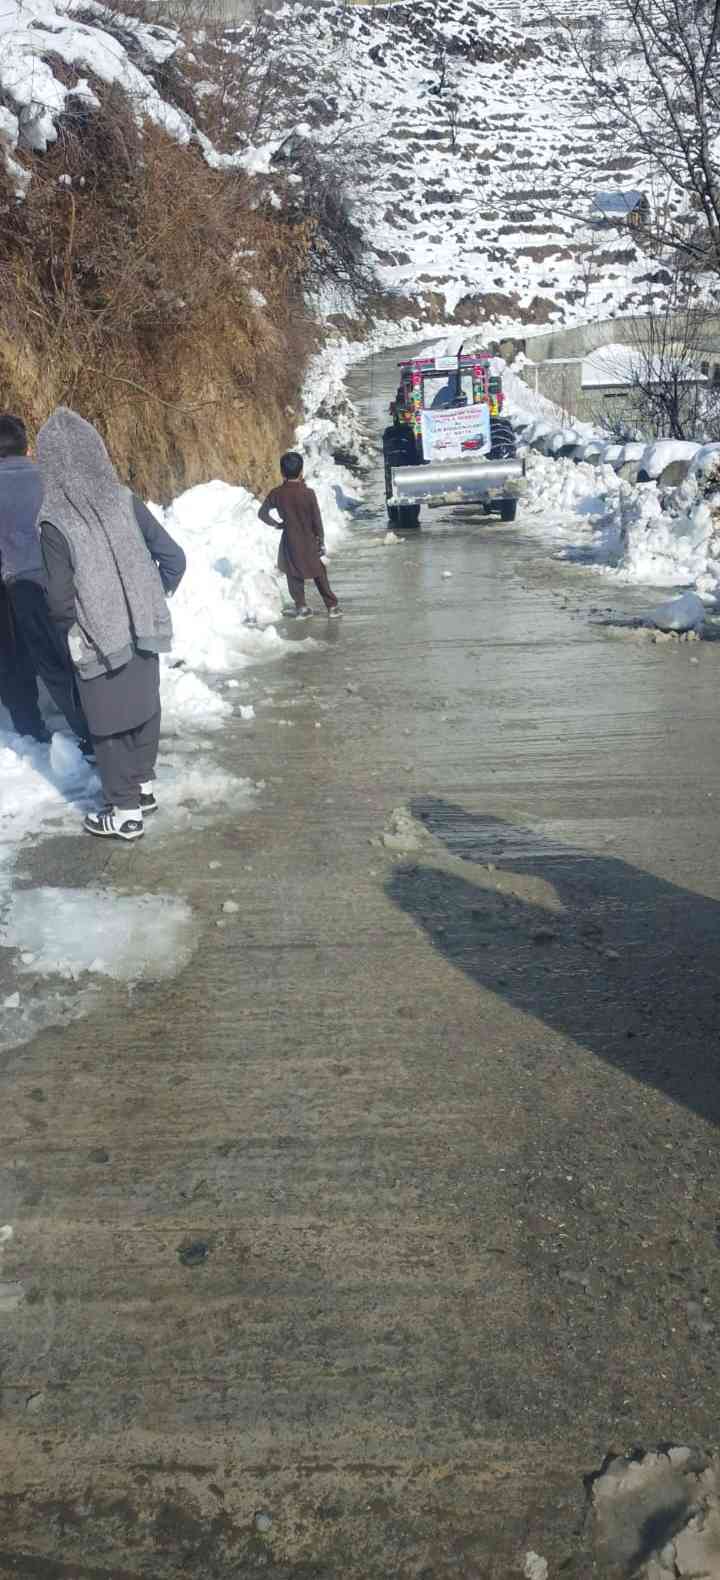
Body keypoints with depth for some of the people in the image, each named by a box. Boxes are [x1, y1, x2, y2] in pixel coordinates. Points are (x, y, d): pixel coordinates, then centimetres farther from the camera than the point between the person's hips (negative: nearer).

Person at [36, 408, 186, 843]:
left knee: (110, 725, 8)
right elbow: (174, 557, -2)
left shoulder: (55, 522, -17)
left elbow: (60, 598, -14)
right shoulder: (126, 501, -6)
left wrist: (71, 628, 7)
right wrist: (152, 600, 13)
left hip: (99, 644, -4)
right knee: (143, 709, 20)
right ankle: (143, 785, 35)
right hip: (144, 634, 5)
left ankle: (126, 811, 17)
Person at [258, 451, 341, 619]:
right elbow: (317, 520, -11)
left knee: (294, 576, 16)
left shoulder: (276, 494, -12)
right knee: (319, 575, 13)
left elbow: (262, 513, -1)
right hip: (309, 541, -1)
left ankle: (301, 608, 20)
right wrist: (321, 541, 1)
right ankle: (332, 606, 16)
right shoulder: (308, 493, -16)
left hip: (290, 542, 1)